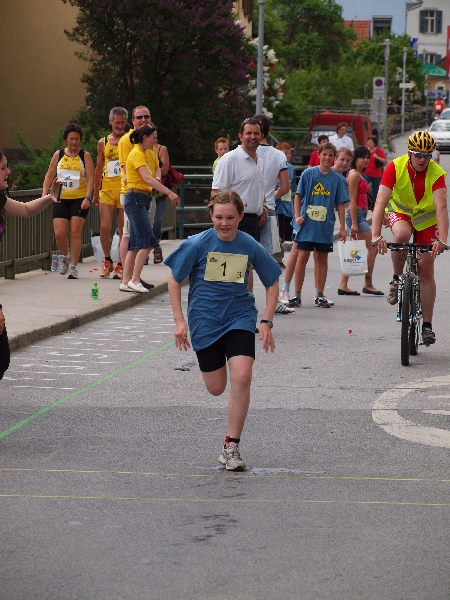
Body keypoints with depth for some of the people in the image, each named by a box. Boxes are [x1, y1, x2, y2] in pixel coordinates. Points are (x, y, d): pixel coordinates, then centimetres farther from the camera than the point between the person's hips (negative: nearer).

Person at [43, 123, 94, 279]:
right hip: (61, 199, 3)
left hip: (79, 199, -3)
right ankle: (66, 256, 25)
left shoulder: (85, 156, 0)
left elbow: (90, 179, -6)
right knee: (59, 233, -4)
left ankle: (73, 266, -2)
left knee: (75, 233, -8)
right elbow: (49, 176, 13)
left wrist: (88, 198, -18)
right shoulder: (58, 155, 8)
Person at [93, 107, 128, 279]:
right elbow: (99, 168, 16)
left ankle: (120, 265, 9)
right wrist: (95, 193, 15)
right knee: (105, 227, -6)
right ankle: (107, 260, 13)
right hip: (107, 190, 2)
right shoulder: (103, 143, 10)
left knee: (124, 230, 1)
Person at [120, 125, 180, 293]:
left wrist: (157, 177, -1)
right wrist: (169, 193, -32)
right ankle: (134, 280, -12)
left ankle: (126, 281, 9)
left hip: (143, 199, 9)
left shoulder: (149, 153, 13)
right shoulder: (137, 154, -15)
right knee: (147, 241, -14)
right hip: (135, 199, -9)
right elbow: (147, 178, -25)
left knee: (136, 244, 8)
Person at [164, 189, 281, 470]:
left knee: (242, 376, -21)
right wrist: (180, 320, -6)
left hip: (240, 317, 0)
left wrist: (266, 322, -2)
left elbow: (272, 283, 6)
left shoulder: (250, 246, -7)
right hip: (205, 321, 0)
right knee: (216, 388, 7)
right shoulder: (198, 244, -10)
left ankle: (231, 447, -9)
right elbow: (174, 279, 0)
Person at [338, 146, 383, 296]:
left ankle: (343, 286, 8)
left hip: (360, 215, 10)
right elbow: (352, 201, -16)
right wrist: (354, 223, -20)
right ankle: (368, 284, -3)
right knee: (373, 248, -7)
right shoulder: (354, 175, -12)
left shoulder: (359, 174, 18)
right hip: (356, 215, -10)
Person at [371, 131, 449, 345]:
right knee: (402, 235, -36)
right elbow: (380, 202, -32)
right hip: (400, 212, -1)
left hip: (426, 218, 1)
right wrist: (376, 235, -43)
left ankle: (427, 325, 3)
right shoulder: (395, 167, -26)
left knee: (426, 269, -5)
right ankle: (396, 279, -11)